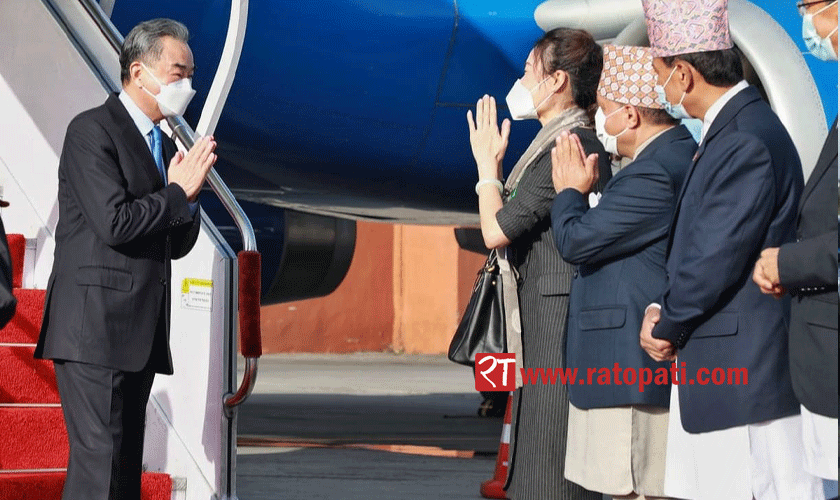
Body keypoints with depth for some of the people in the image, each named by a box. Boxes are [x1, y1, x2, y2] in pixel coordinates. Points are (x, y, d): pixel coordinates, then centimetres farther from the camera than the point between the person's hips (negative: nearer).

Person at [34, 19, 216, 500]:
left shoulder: (164, 145, 19)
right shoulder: (92, 130, -7)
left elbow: (177, 244, 19)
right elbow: (115, 223, -18)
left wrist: (187, 195, 1)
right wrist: (179, 192, -7)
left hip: (140, 333, 9)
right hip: (95, 327, -9)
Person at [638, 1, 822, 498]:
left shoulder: (746, 143, -19)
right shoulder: (732, 130, 14)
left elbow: (716, 260, -20)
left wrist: (666, 325, -5)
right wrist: (663, 310, 3)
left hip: (744, 370, -10)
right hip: (715, 370, 10)